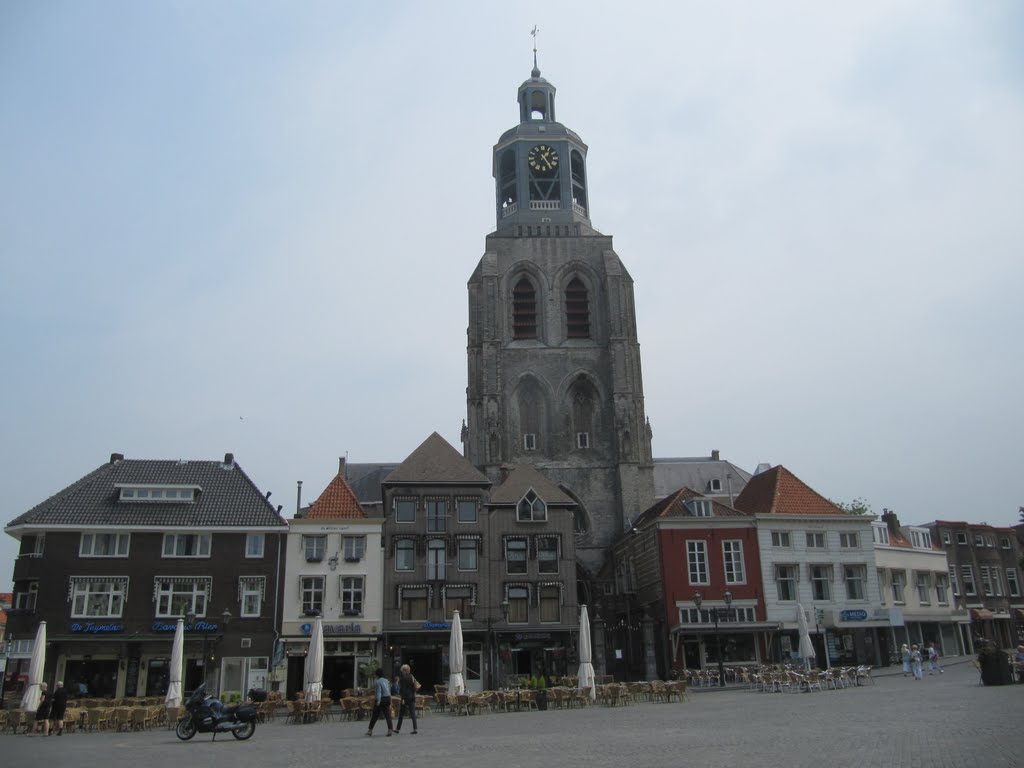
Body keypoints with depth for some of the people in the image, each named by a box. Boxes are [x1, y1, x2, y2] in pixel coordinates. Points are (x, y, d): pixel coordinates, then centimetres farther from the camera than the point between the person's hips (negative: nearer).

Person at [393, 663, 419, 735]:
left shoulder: (402, 677, -8)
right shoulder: (411, 677, 7)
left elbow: (402, 688, -13)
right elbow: (415, 687, 9)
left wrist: (403, 698, -14)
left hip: (406, 697, -5)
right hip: (412, 697, 5)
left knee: (401, 713, 7)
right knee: (413, 713, 5)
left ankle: (398, 728, 14)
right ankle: (415, 728, -3)